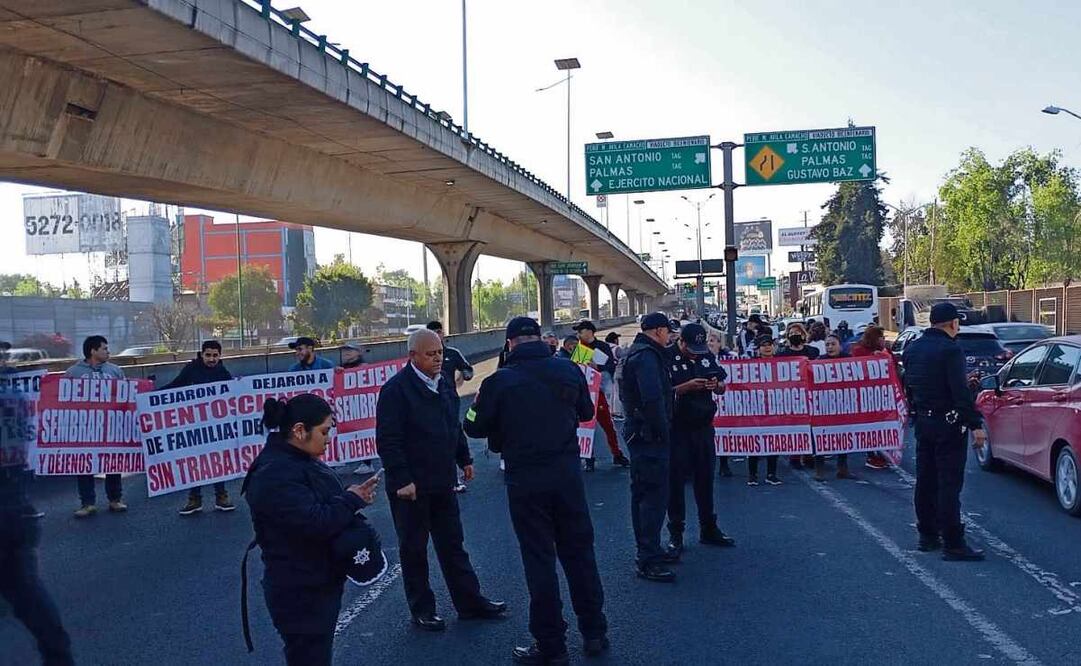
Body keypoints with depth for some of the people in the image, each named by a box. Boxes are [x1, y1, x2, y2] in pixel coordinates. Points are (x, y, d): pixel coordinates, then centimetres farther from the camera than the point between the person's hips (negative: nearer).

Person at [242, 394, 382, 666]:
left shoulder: (301, 460, 9)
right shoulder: (275, 475, -24)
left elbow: (328, 508, 13)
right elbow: (315, 522, -30)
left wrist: (354, 497, -9)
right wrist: (352, 499, -14)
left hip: (319, 584, 10)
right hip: (300, 595, -10)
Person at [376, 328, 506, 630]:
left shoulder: (442, 383, 8)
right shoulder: (396, 389, -16)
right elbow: (387, 441, -19)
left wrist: (464, 459, 16)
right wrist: (402, 480, -21)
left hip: (442, 482, 7)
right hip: (410, 486, -7)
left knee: (453, 545, 15)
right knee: (413, 549, 8)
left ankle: (470, 602, 25)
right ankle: (422, 611, 21)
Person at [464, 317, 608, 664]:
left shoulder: (499, 381, -12)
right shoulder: (568, 370, -1)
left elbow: (475, 427, -3)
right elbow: (586, 411, 14)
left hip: (525, 479, -3)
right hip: (567, 473, 3)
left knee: (539, 560, 5)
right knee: (579, 551, 15)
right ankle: (594, 632, 26)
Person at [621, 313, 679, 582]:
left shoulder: (638, 353, 17)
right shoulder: (647, 356, -17)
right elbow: (653, 398, -28)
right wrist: (663, 432, -18)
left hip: (639, 433, 11)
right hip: (650, 436, -11)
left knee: (643, 493, 17)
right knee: (655, 494, -8)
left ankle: (648, 550, 29)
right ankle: (648, 560, -5)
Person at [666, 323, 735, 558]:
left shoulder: (707, 356, 8)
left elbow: (722, 388, 15)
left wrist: (716, 385, -8)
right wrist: (687, 386, -24)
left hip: (703, 426, 5)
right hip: (677, 429, -5)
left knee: (705, 477, 14)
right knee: (676, 479, 0)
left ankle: (709, 529, 26)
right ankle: (676, 534, 9)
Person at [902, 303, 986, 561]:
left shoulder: (912, 348, 8)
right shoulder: (950, 349, -17)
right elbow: (961, 392, -21)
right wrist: (975, 425, -19)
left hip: (923, 421, 8)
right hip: (948, 423, -8)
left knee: (925, 481, 14)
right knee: (949, 484, -5)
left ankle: (927, 535, 22)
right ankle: (953, 544, -2)